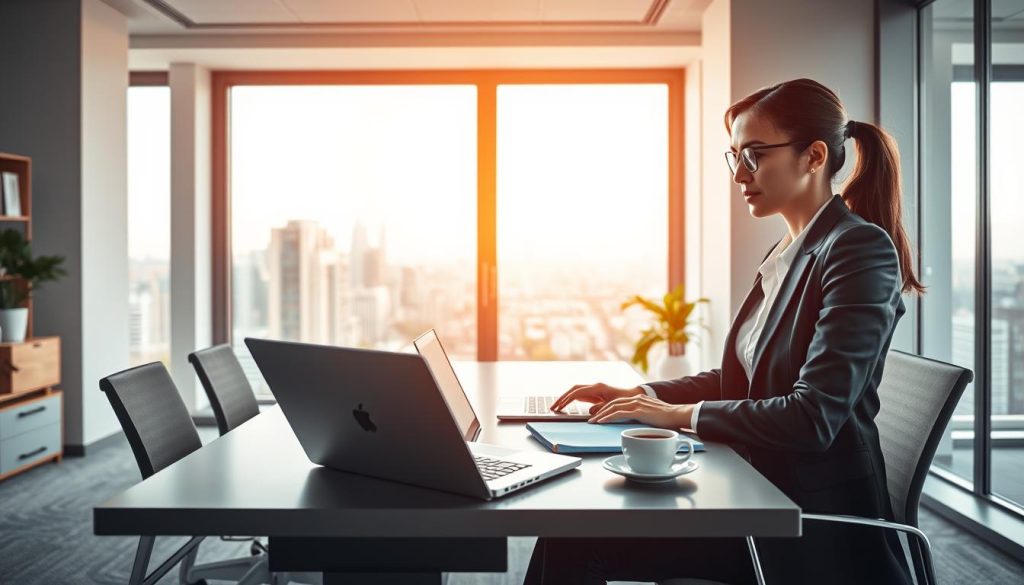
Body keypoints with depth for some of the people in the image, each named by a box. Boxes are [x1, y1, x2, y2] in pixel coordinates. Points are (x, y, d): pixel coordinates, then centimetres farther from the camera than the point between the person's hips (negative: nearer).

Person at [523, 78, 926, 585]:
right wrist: (639, 395, 4)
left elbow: (813, 418, -22)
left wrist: (680, 414, -15)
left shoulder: (861, 249, -15)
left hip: (816, 528, -7)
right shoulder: (787, 254, 11)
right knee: (572, 534, -6)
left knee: (575, 541, -16)